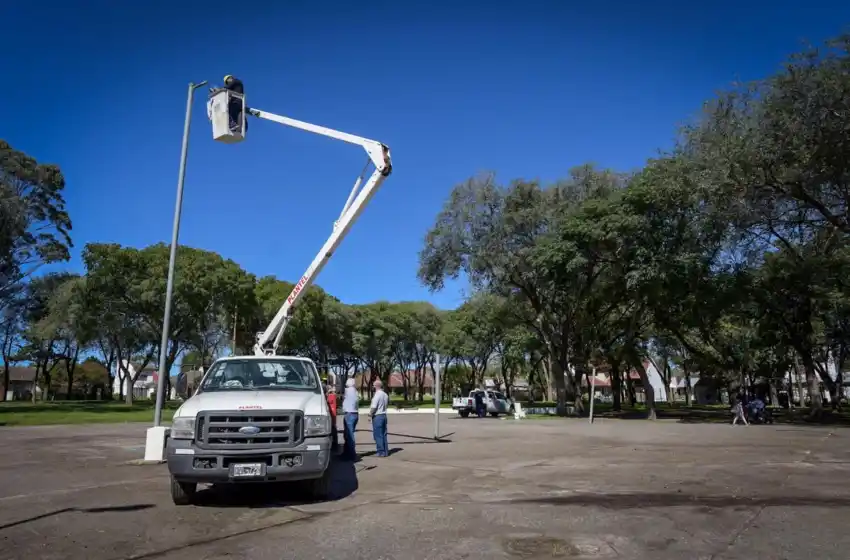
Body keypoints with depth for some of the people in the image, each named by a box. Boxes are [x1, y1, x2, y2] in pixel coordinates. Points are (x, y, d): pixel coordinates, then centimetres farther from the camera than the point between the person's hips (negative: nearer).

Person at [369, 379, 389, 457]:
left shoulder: (377, 395, -17)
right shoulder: (385, 394, 9)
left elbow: (373, 407, -22)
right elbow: (388, 402, 23)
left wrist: (370, 414, -8)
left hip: (377, 416, -8)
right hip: (384, 415, 8)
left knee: (378, 435, -1)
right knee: (383, 434, 13)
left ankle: (381, 452, 0)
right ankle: (385, 451, 17)